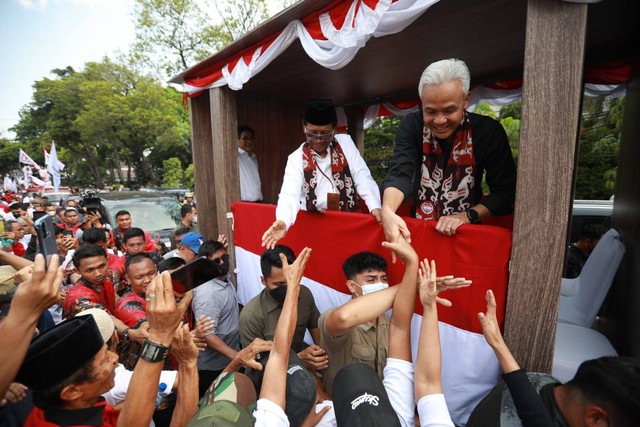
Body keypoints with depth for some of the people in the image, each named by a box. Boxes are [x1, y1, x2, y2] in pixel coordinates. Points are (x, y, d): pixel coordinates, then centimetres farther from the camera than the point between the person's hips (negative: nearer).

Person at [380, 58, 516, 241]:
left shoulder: (488, 131, -9)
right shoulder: (412, 126, -8)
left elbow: (504, 191, -6)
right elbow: (400, 174, -19)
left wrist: (467, 216, -20)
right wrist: (387, 211, -37)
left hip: (466, 232, 0)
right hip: (417, 228, 0)